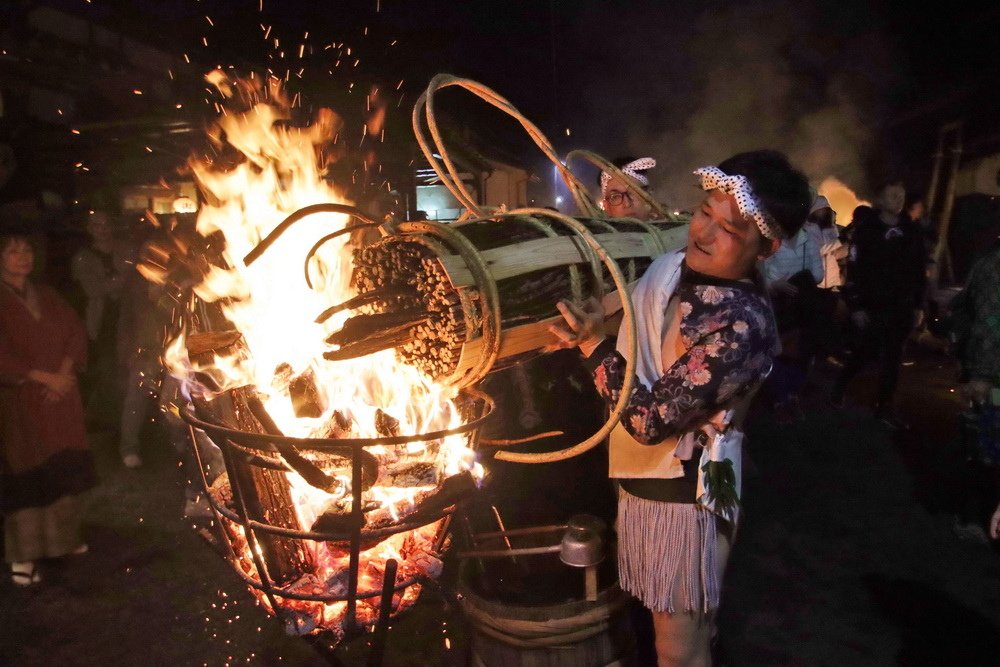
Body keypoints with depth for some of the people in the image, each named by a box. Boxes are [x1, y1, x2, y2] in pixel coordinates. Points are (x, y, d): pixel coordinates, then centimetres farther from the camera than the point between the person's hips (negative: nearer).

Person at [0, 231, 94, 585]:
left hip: (60, 396, 5)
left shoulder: (47, 296, 14)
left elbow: (76, 332, 7)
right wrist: (43, 377, -14)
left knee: (63, 469, 7)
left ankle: (61, 536, 22)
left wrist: (65, 373, -8)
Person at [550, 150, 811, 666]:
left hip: (680, 493, -8)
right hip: (646, 475, 8)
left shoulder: (742, 325, -29)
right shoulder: (673, 264, -4)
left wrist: (595, 345, -23)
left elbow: (649, 419, -28)